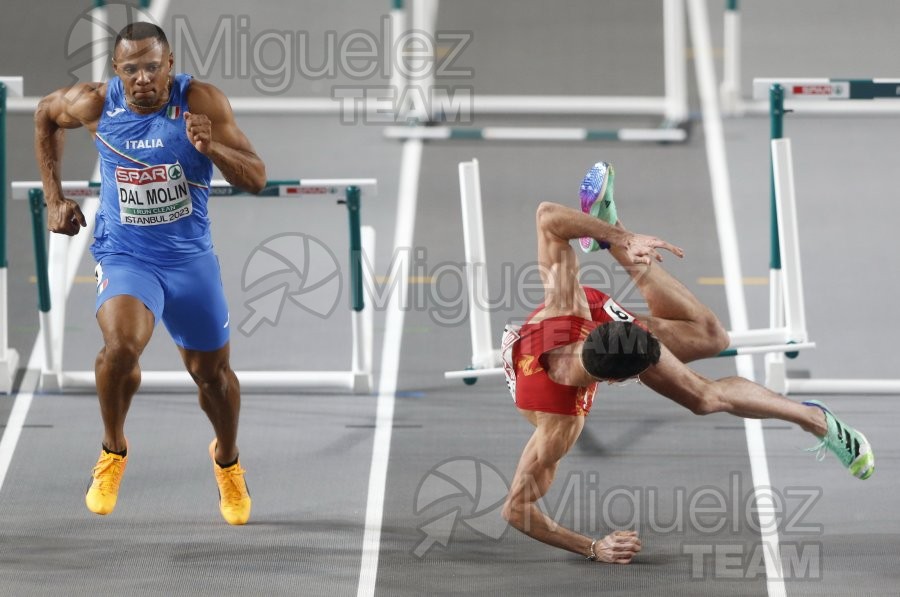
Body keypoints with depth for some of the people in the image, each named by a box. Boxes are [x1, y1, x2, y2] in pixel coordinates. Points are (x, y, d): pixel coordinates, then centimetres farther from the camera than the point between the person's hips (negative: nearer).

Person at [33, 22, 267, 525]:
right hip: (124, 255, -1)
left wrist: (212, 148, -36)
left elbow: (256, 180, -17)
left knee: (211, 371, 16)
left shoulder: (201, 102, -18)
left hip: (191, 257, 1)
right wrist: (55, 198, 8)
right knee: (122, 345, -29)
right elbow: (46, 116, 11)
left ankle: (227, 461, 48)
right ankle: (113, 452, -2)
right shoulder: (94, 105, -13)